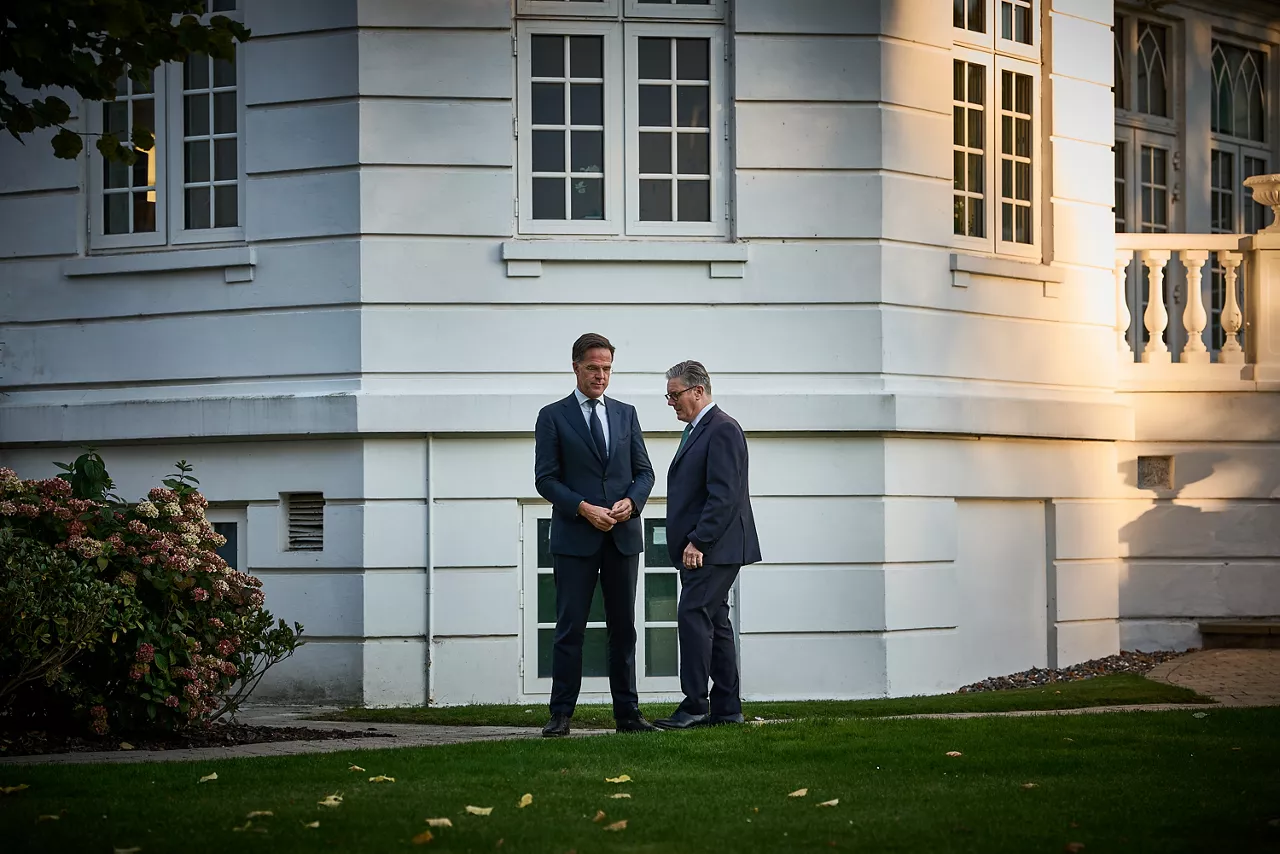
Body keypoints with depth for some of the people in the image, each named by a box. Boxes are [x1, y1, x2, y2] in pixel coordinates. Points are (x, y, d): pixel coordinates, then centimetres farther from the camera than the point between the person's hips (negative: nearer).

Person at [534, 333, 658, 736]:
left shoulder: (625, 414, 13)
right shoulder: (553, 416, 2)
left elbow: (644, 472, 13)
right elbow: (545, 479, -3)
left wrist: (631, 501, -8)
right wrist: (584, 508, -16)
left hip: (623, 536, 4)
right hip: (575, 537, -4)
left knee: (623, 628, 6)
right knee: (570, 628, -4)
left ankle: (627, 713, 11)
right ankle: (561, 715, -1)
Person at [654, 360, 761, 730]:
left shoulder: (722, 429, -12)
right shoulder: (696, 430, 20)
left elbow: (724, 495, -20)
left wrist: (698, 542, -21)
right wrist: (690, 544, 14)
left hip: (715, 548, -10)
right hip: (699, 548, 10)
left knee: (693, 615, -15)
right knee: (715, 621, 9)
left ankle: (695, 705, -15)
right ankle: (726, 708, 11)